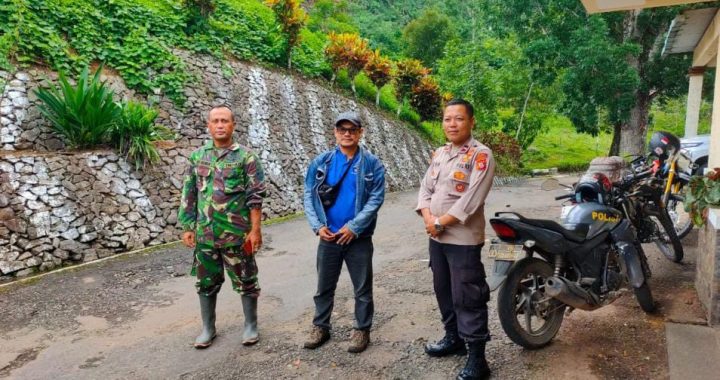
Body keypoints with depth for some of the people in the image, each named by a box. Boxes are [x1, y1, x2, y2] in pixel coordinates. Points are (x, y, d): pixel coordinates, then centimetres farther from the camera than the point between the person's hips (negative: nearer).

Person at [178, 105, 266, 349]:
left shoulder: (245, 157, -5)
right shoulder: (197, 157, 7)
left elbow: (255, 196, -8)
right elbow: (188, 195, 10)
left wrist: (255, 230, -13)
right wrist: (187, 227, 6)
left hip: (237, 234, -4)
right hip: (205, 234, 4)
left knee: (245, 281, 7)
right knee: (206, 282, 14)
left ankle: (251, 325, 25)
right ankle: (208, 328, 31)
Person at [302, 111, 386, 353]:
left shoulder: (372, 164, -4)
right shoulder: (321, 162, 2)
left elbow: (376, 198, -10)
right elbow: (309, 195, 2)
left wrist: (353, 227, -17)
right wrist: (317, 226, -10)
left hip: (359, 238, -2)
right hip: (328, 237, 2)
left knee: (362, 288, 9)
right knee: (324, 286, 15)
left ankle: (362, 330, 26)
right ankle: (320, 327, 32)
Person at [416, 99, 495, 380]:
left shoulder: (481, 155, -11)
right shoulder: (439, 154, 12)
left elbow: (471, 199, -20)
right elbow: (426, 188, 10)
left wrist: (440, 222, -17)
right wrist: (428, 218, -8)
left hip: (463, 239, -8)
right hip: (437, 237, 8)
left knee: (467, 297, -2)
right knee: (443, 290, 18)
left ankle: (477, 357, 8)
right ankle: (453, 337, 36)